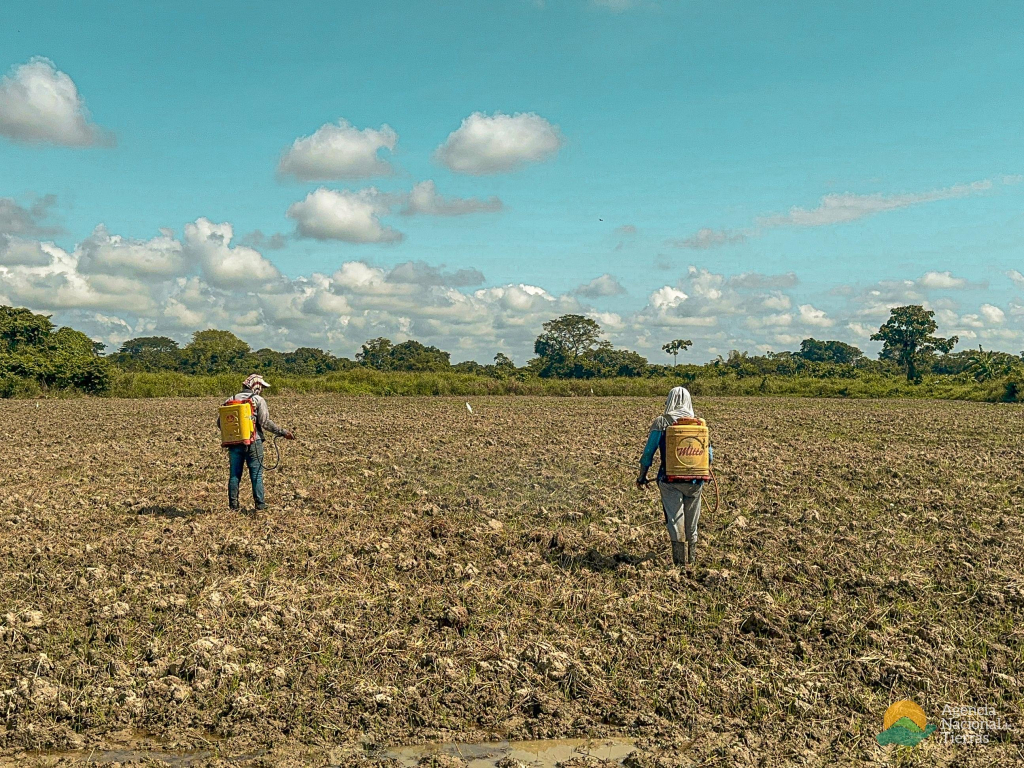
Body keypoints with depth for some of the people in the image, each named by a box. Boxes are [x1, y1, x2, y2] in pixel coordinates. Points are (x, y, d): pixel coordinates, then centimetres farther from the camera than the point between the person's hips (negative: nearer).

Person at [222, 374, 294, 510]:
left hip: (234, 443, 4)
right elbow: (265, 423, -14)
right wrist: (283, 432, -9)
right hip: (253, 443, -4)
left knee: (234, 474, 10)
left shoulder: (232, 400, 9)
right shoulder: (258, 400, -5)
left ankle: (233, 504, 11)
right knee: (256, 475, 3)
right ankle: (260, 504, 4)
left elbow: (220, 422, 8)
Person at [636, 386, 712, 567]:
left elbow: (648, 451, -3)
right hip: (694, 480, 3)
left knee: (675, 518, 1)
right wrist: (710, 455, 33)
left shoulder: (661, 422, -3)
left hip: (670, 479, -3)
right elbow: (708, 452, 9)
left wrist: (642, 475, 8)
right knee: (691, 521, 15)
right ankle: (691, 557, 26)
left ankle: (680, 558, -6)